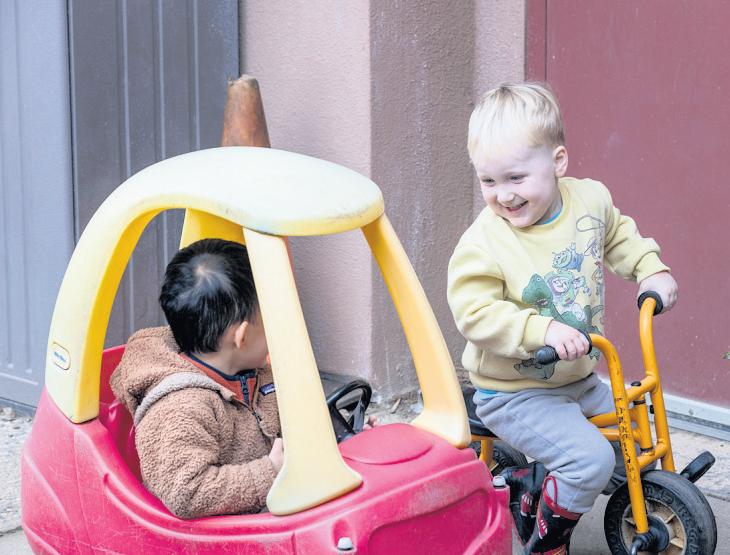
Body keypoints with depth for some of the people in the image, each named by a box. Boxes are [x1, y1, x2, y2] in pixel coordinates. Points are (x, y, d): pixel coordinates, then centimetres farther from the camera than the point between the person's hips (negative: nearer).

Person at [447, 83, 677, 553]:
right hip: (516, 393, -7)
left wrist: (650, 268, 5)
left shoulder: (591, 200, -5)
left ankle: (529, 486, 26)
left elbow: (617, 235, 17)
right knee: (591, 458, -21)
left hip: (580, 381, 7)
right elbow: (475, 313, -26)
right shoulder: (484, 242, -23)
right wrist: (542, 331, -35)